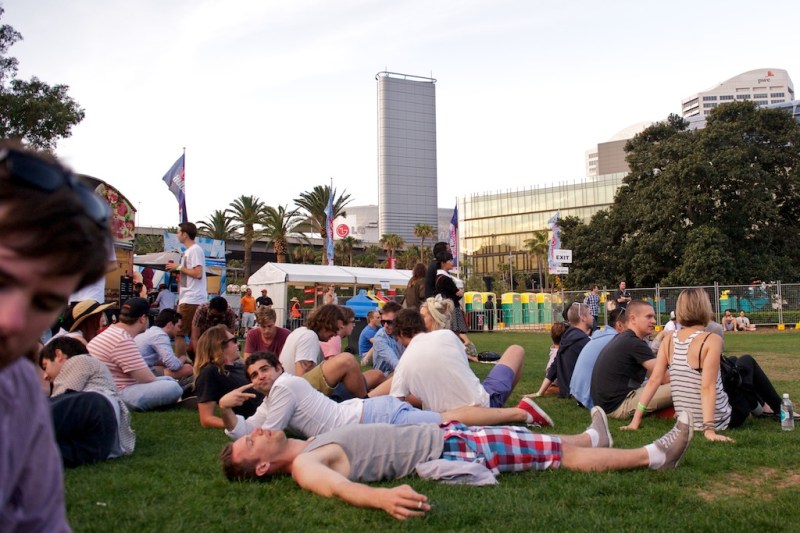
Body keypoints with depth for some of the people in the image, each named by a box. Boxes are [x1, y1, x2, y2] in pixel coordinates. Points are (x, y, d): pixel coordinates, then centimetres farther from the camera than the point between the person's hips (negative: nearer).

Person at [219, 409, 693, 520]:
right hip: (445, 453, -8)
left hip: (440, 434, 8)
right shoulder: (305, 465, -17)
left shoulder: (310, 447, 10)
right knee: (557, 455, -1)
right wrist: (382, 497, -60)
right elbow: (337, 485, -38)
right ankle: (656, 455, 12)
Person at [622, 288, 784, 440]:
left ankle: (760, 406, 51)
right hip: (719, 421, -5)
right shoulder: (711, 340, -21)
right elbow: (707, 387, -27)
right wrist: (710, 430, -29)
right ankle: (779, 409, 43)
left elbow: (654, 380, -8)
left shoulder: (669, 341, -5)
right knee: (747, 362, 22)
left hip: (687, 421, 5)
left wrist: (636, 419, -7)